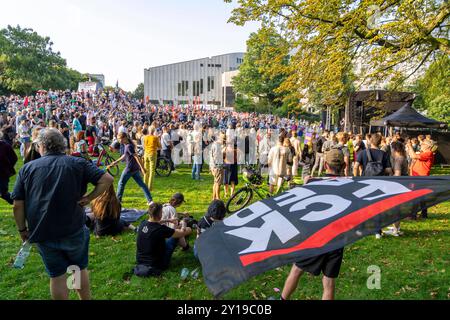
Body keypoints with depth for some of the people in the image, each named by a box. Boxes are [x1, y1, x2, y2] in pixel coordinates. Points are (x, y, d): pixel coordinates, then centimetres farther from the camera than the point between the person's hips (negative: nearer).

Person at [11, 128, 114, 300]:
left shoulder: (27, 168, -1)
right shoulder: (77, 163, -4)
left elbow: (18, 205, -3)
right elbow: (107, 179, -14)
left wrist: (22, 229, 9)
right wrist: (89, 198, -8)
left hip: (42, 233, 1)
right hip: (73, 230, -1)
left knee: (57, 275, 15)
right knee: (80, 269, 20)